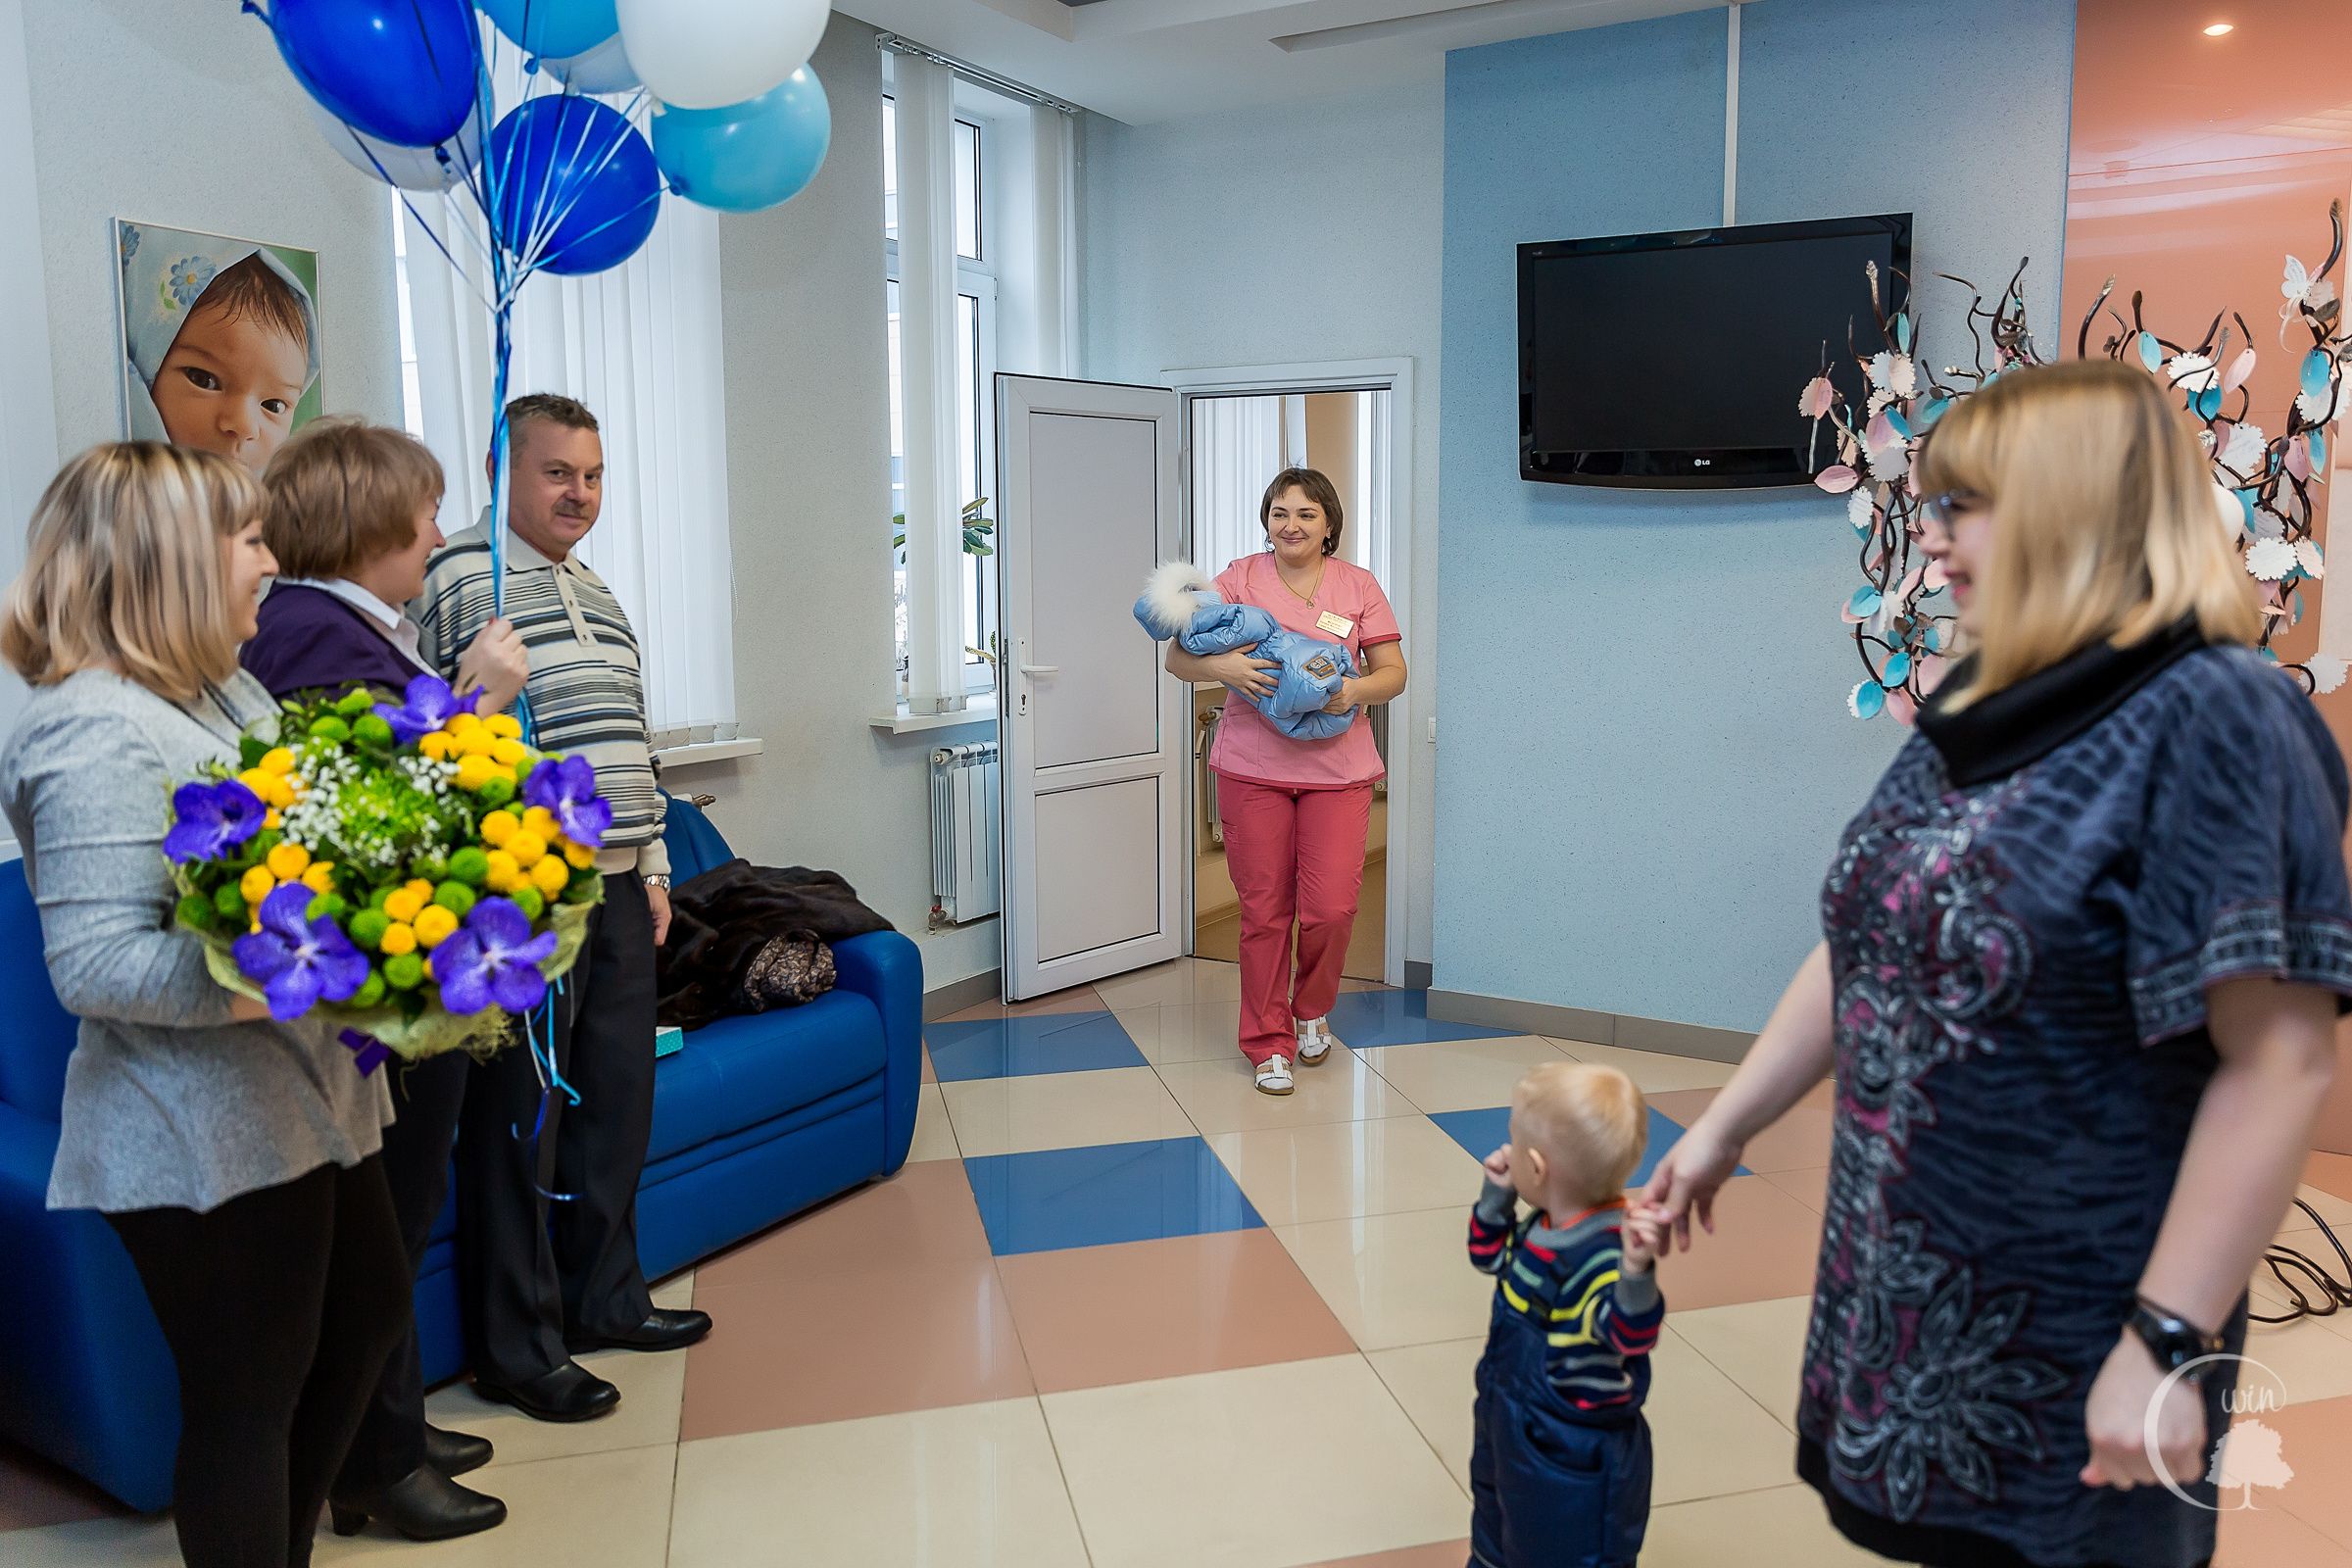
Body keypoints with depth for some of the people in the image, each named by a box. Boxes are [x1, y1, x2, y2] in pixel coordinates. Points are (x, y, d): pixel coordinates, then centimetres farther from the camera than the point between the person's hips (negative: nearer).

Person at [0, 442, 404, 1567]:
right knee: (248, 1393, 5)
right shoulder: (95, 731, -20)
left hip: (304, 1097, 10)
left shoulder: (227, 688, 10)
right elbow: (94, 964, -27)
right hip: (203, 1137, -10)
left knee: (368, 1315, 23)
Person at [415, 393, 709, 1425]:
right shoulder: (459, 577, -9)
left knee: (617, 1097, 15)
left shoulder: (597, 593, 18)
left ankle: (605, 1298, 30)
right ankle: (518, 1349, 13)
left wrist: (652, 864, 18)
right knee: (521, 1117, 0)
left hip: (616, 885, 8)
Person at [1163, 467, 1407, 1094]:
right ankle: (1269, 1043, 18)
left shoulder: (1358, 585, 5)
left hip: (1338, 767, 1)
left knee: (1332, 906, -6)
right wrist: (1221, 666, -21)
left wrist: (1358, 689, -17)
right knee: (1264, 910, 3)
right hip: (1253, 766, 0)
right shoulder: (1239, 579, 3)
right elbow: (1177, 656, 0)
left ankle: (1312, 1009, 25)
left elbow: (1394, 672, 4)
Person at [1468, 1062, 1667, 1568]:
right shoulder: (1543, 1228, -6)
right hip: (1513, 1424, 9)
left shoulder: (1601, 1255, -34)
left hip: (1571, 1455, -9)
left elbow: (1630, 1335, -45)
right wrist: (1496, 1197, -2)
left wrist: (1635, 1271, -62)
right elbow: (1491, 1256, 12)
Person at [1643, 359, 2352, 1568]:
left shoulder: (2206, 720, -18)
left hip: (2065, 1334, -7)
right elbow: (1865, 953, 11)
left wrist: (2168, 1345, -22)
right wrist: (1722, 1126, 12)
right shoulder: (1980, 708, 6)